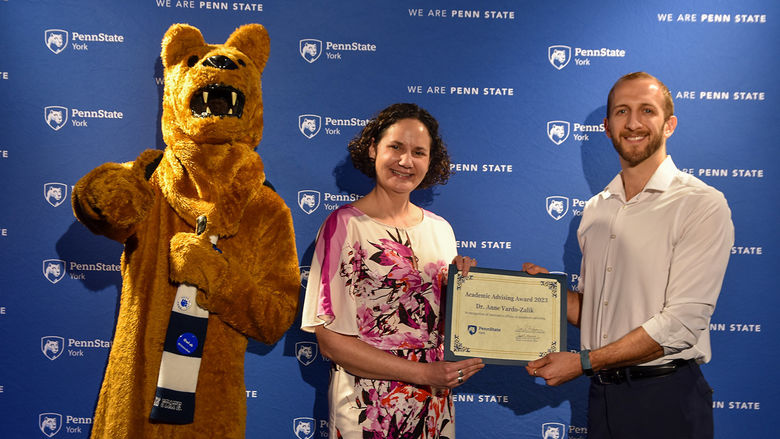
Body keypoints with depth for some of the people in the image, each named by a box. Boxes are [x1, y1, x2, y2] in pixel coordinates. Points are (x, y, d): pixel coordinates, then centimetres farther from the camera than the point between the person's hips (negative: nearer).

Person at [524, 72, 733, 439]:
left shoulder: (702, 205, -10)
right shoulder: (596, 209, 9)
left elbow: (682, 322, -18)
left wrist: (583, 361, -17)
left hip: (666, 398, -5)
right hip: (602, 394, 5)